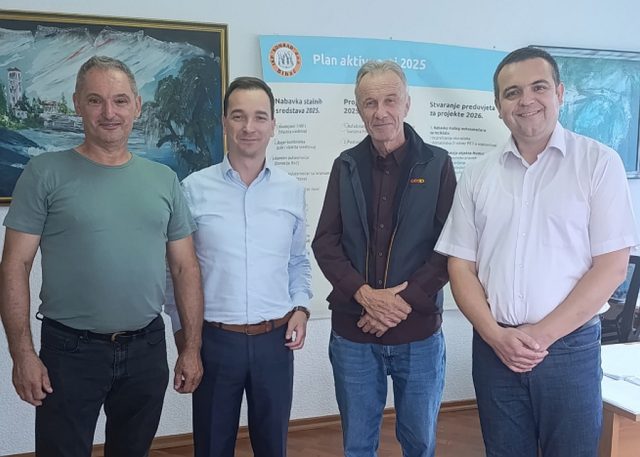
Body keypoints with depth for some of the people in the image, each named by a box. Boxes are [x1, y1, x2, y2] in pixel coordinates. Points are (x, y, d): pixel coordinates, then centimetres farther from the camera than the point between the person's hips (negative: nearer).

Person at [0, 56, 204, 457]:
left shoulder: (164, 179, 4)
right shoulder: (46, 173, -5)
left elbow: (185, 268, 6)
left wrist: (192, 348, 3)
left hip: (147, 349, 3)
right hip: (69, 350, -3)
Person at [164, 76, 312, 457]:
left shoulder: (293, 190, 2)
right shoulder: (194, 189, -5)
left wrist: (301, 307, -2)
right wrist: (181, 327, -2)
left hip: (275, 339, 2)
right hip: (213, 339, -1)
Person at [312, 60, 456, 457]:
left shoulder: (437, 164, -1)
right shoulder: (346, 166, 4)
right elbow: (325, 242, 0)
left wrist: (404, 301, -14)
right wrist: (364, 293, -14)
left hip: (419, 332, -1)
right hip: (352, 332, 2)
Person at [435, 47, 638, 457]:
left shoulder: (599, 163, -4)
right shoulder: (478, 175, 4)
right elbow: (461, 266, 4)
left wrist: (541, 335, -12)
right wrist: (496, 335, -8)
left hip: (569, 347, -2)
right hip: (494, 349, 3)